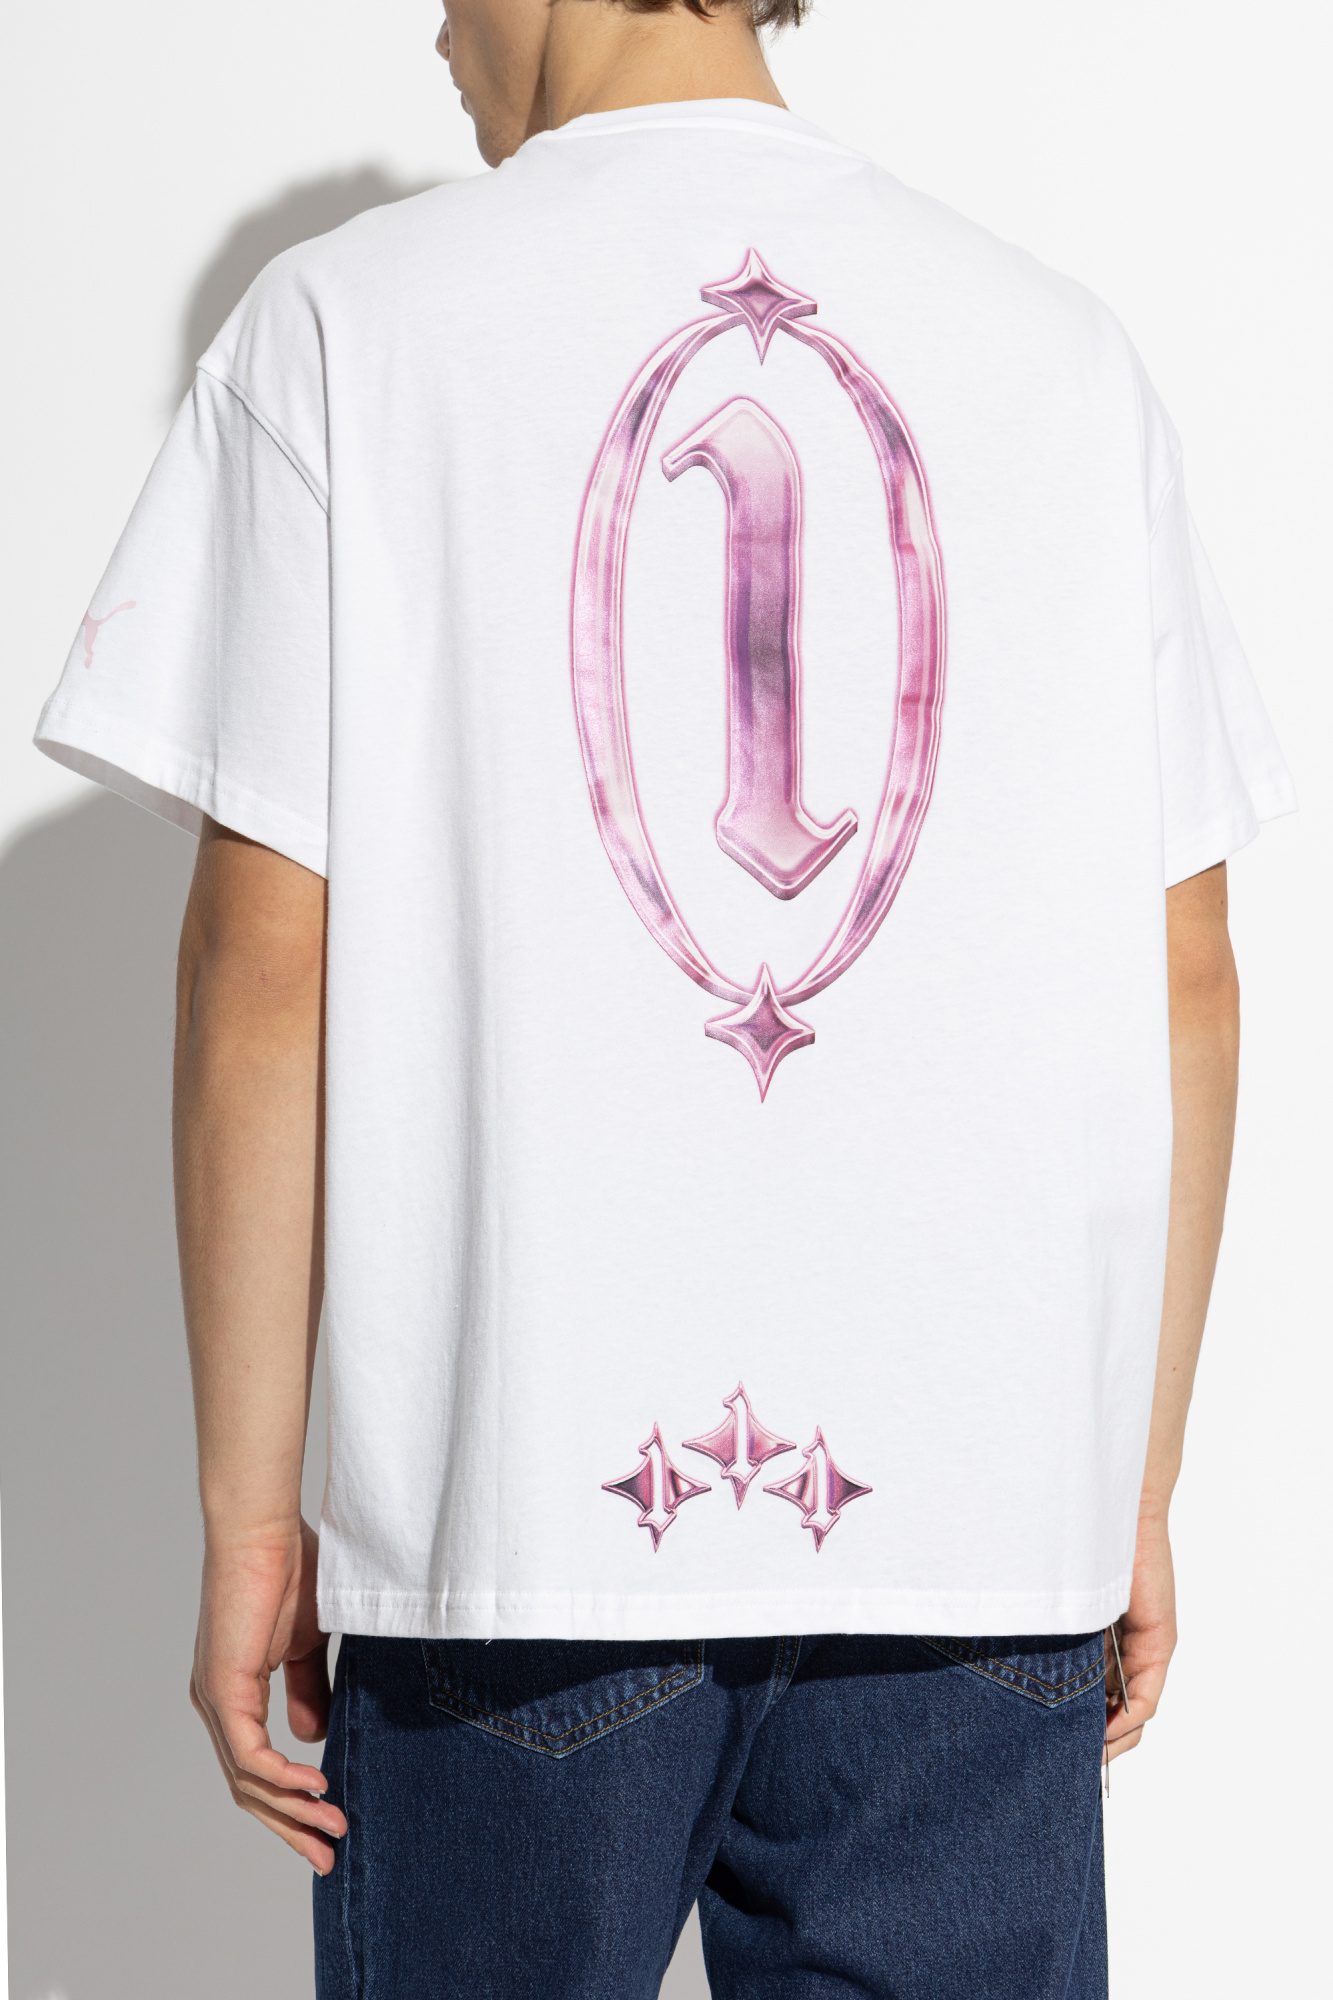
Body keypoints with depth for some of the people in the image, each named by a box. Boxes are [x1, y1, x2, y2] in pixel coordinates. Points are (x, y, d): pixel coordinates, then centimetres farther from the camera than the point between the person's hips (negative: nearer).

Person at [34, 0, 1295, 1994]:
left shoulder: (354, 318, 0)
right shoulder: (1065, 349, 8)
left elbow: (265, 966, -4)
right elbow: (1183, 985, 8)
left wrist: (248, 1514, 2)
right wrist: (1136, 1492, 15)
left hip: (519, 1507, -2)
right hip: (986, 1514, 2)